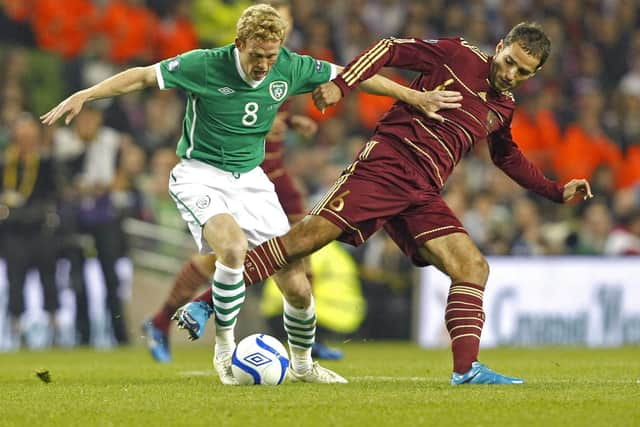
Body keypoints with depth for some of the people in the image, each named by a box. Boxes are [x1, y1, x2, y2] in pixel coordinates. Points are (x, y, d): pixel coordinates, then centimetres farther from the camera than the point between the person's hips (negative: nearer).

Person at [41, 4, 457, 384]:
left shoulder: (290, 68, -7)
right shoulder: (205, 65, -18)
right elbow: (143, 76, -11)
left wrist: (414, 96, 5)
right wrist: (83, 96, -18)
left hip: (251, 179, 4)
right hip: (201, 176, -4)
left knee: (297, 286, -3)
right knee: (233, 245, -35)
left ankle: (303, 364, 25)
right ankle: (225, 350, -15)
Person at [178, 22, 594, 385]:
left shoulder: (504, 107, 20)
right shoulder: (458, 55, 1)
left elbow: (508, 157, 38)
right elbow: (391, 49, 0)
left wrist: (557, 190, 32)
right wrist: (342, 83, -14)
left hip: (423, 196, 7)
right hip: (385, 164, -7)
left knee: (474, 267, -8)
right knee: (307, 236, -19)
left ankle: (466, 368, -8)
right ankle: (206, 302, -15)